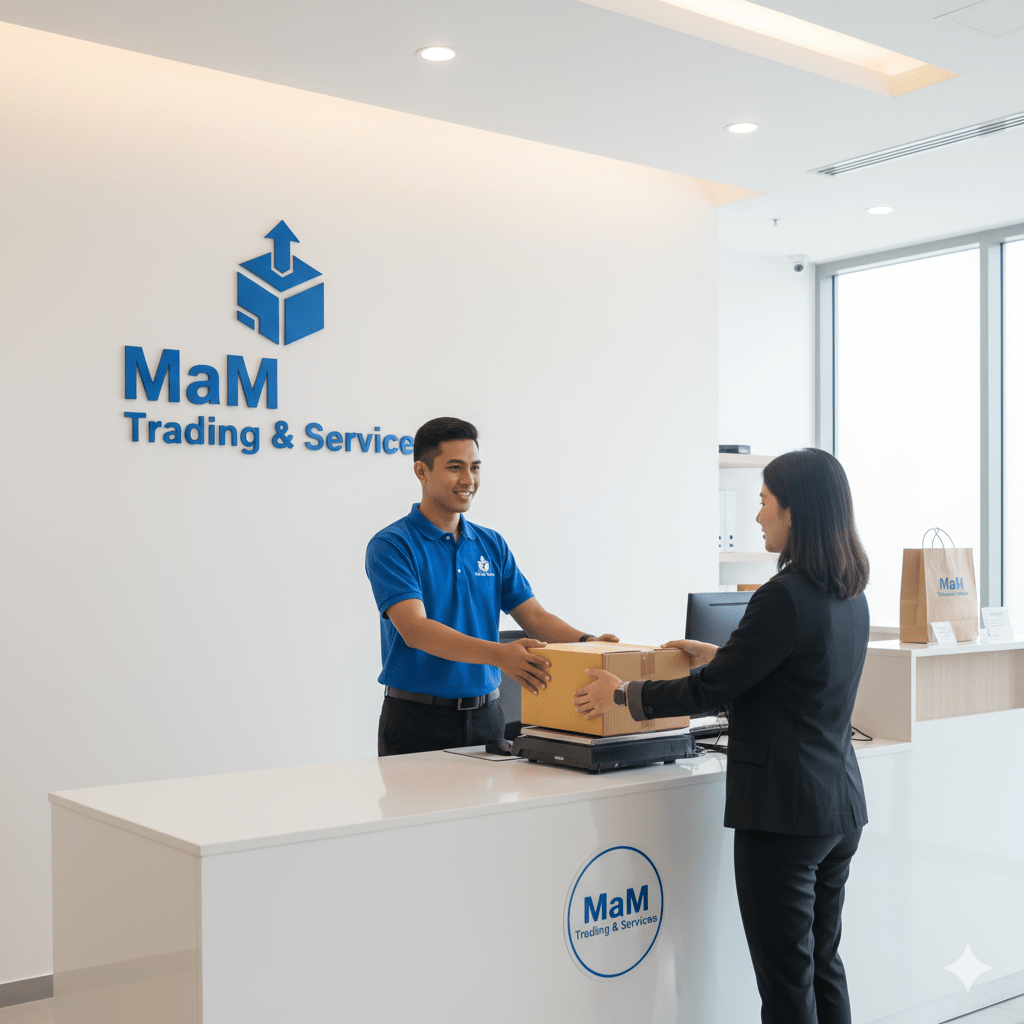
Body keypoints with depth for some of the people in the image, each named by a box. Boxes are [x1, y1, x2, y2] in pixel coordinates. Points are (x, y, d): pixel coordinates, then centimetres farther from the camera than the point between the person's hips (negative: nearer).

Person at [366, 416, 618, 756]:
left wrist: (587, 642, -15)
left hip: (486, 715, 5)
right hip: (418, 719, -5)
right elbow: (414, 629, -24)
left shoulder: (491, 545, 9)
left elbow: (534, 616, 6)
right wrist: (498, 654, -37)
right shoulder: (390, 546, -10)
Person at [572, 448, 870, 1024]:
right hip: (842, 804, 9)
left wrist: (622, 695, 0)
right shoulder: (850, 596, 9)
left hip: (785, 808, -9)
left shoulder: (785, 597, -20)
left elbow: (712, 692, -13)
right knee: (825, 966, 19)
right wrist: (718, 654, 34)